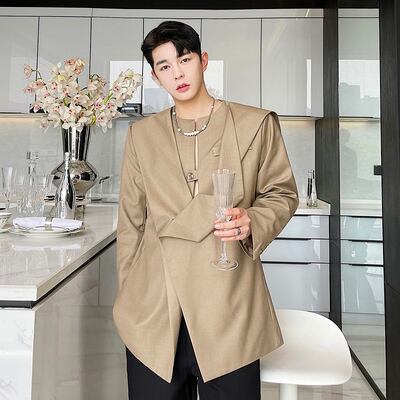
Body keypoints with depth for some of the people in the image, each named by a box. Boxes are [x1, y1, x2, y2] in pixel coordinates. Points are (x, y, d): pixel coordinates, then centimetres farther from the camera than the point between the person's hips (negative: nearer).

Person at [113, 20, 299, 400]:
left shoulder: (256, 124, 2)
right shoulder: (142, 134, 9)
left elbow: (282, 194, 9)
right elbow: (130, 223, 11)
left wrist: (253, 222, -13)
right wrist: (127, 298, 11)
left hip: (229, 312, -1)